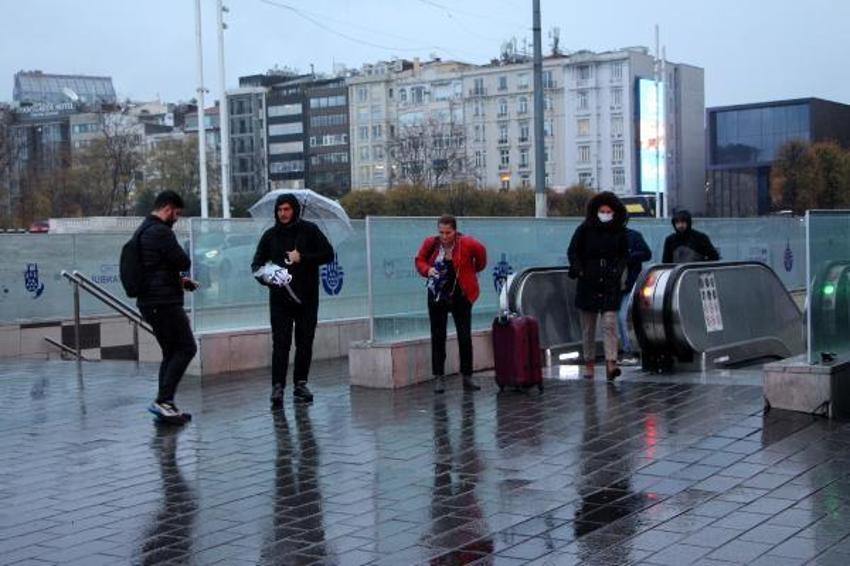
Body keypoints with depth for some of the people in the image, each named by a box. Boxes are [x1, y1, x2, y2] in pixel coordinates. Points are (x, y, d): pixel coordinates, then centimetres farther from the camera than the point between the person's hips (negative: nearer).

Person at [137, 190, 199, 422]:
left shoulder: (142, 231, 19)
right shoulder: (161, 231, -14)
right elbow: (184, 262, -15)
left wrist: (178, 279, 18)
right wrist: (180, 275, 8)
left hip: (148, 302, 10)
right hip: (164, 301, -10)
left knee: (172, 352, 14)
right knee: (186, 348, -7)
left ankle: (164, 403, 12)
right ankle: (163, 400, -12)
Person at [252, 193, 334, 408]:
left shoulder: (309, 230, 2)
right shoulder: (270, 235, 7)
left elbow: (328, 254, -1)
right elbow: (256, 264, 8)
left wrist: (302, 258, -14)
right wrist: (266, 277, -14)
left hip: (307, 296, 0)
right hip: (280, 298, 0)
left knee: (305, 342, 6)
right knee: (280, 343, -7)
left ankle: (300, 384, 17)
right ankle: (278, 387, -7)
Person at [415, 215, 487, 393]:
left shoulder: (467, 243, -12)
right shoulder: (431, 243, -8)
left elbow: (481, 253, 7)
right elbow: (420, 260, 6)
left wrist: (475, 270, 17)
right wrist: (427, 270, -14)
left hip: (460, 297, -1)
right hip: (437, 297, 1)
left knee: (465, 337, 2)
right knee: (438, 337, 4)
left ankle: (467, 377, 11)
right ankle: (439, 377, 10)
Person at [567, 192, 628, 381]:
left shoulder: (619, 232, 4)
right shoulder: (585, 229, -1)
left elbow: (624, 255, 17)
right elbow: (572, 251, 6)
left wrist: (619, 272, 1)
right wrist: (578, 270, -8)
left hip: (611, 286, 0)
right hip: (588, 284, 0)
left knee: (610, 324, -11)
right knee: (588, 327, 7)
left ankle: (611, 363, -16)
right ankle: (588, 363, 18)